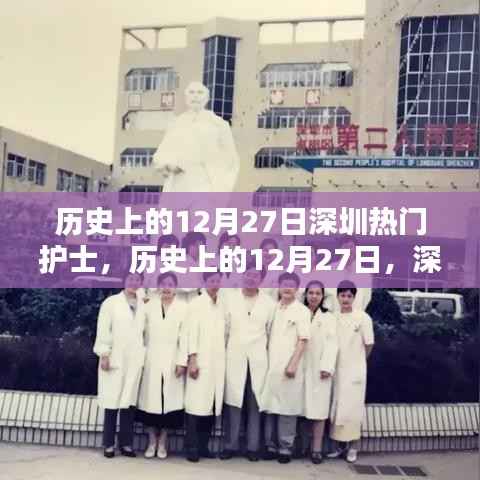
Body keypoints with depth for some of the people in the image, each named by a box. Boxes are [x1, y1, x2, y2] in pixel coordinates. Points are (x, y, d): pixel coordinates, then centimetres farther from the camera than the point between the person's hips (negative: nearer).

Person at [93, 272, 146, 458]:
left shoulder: (143, 305, 8)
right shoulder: (111, 302, 2)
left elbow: (145, 331, 8)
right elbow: (103, 330, -2)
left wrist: (144, 354, 3)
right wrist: (104, 355, -9)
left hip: (134, 360, 2)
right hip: (114, 359, -2)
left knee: (129, 402, 5)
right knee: (112, 402, 1)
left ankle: (126, 443, 14)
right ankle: (109, 444, 12)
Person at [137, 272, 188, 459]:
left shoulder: (183, 307, 2)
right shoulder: (149, 305, 7)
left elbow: (184, 336, -2)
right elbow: (143, 332, 5)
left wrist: (182, 361, -9)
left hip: (172, 360, -1)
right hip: (152, 359, 1)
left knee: (169, 400, 1)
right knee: (151, 400, 2)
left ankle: (162, 442, 14)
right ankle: (152, 441, 15)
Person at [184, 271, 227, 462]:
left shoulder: (222, 306, 13)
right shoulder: (196, 304, 1)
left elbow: (225, 332, 12)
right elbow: (192, 332, -5)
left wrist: (225, 360, 6)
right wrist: (192, 359, -13)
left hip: (218, 362, 4)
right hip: (201, 361, -4)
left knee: (212, 404, 4)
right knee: (197, 403, -6)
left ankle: (203, 446, 13)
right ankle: (192, 448, 0)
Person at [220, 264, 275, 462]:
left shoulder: (269, 303, 3)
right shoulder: (231, 299, 3)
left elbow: (271, 332, 7)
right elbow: (224, 328, 5)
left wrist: (270, 356, 5)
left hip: (258, 359, 0)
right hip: (235, 357, 0)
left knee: (255, 403, 4)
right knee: (233, 402, 1)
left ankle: (253, 447, 13)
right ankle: (231, 445, 11)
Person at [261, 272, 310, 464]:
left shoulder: (302, 311, -2)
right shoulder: (273, 308, 11)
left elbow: (303, 340, -7)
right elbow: (267, 336, 14)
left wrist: (293, 364, -15)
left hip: (289, 367, -4)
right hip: (271, 365, 4)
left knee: (287, 408, 0)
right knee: (270, 406, 6)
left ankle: (285, 448, 9)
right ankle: (271, 446, 15)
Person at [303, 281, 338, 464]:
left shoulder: (329, 317, 10)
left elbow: (331, 343, 1)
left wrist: (327, 367, -11)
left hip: (319, 369, -1)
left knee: (319, 408, -2)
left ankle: (316, 449, 3)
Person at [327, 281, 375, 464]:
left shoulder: (363, 317, -9)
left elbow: (369, 344, -2)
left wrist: (358, 361, 7)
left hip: (355, 370, -3)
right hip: (336, 369, 3)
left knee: (352, 407, 2)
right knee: (336, 407, 8)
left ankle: (353, 447, 15)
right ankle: (340, 445, 21)